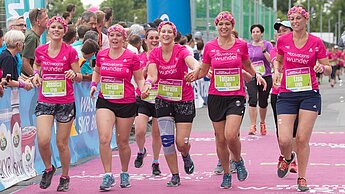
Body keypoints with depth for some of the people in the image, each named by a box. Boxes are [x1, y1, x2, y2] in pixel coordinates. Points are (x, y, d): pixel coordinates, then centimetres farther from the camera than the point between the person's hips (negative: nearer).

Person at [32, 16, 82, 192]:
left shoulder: (70, 52, -5)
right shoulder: (40, 50, 3)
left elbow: (79, 77, 1)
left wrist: (73, 74, -21)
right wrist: (36, 74, 3)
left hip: (65, 102, -2)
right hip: (45, 101, 2)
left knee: (62, 143, 4)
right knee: (43, 140, -13)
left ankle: (65, 177, 25)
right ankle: (48, 168, 16)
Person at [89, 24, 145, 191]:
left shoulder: (131, 57, -6)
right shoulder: (101, 55, 3)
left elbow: (139, 79, 3)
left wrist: (143, 90, -16)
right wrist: (93, 84, 5)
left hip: (126, 103, -2)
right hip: (105, 102, 2)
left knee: (123, 142, 9)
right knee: (104, 139, -14)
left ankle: (124, 173, 31)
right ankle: (108, 175, -5)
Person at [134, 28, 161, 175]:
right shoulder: (140, 58, 4)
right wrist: (147, 67, -18)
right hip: (143, 99, 0)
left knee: (157, 133, 5)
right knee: (140, 131, -14)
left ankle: (156, 163, 22)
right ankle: (141, 151, 18)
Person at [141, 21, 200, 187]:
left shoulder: (181, 51, -15)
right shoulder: (154, 53, -3)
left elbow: (194, 63, -34)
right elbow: (152, 75, -13)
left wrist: (195, 70, -57)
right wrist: (148, 84, -36)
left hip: (184, 101, -3)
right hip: (163, 101, 3)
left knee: (181, 143, -5)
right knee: (166, 140, -4)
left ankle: (186, 156, 33)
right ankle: (175, 176, 12)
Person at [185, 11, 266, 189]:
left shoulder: (241, 45, 0)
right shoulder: (210, 46, 1)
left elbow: (247, 65, 19)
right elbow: (203, 70, 10)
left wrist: (256, 75, 3)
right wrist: (193, 76, -10)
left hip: (236, 96, -2)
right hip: (216, 97, 2)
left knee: (231, 135, -18)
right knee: (220, 138, 5)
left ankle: (238, 161, 13)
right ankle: (226, 174, 21)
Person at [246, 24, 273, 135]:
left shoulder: (267, 44, 0)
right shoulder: (248, 46, 10)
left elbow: (272, 60, -10)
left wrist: (264, 50, -19)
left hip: (265, 77, -1)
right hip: (251, 77, 1)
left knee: (263, 102, 6)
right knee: (252, 99, -16)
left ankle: (262, 123, 31)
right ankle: (253, 126, -16)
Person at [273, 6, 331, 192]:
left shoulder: (316, 42, -2)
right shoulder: (283, 40, 2)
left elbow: (328, 70, 3)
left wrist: (322, 67, -19)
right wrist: (277, 70, 0)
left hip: (309, 94, -1)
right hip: (287, 94, 1)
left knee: (302, 139, -3)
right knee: (284, 140, -8)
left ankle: (302, 178, 14)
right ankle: (287, 158, 28)